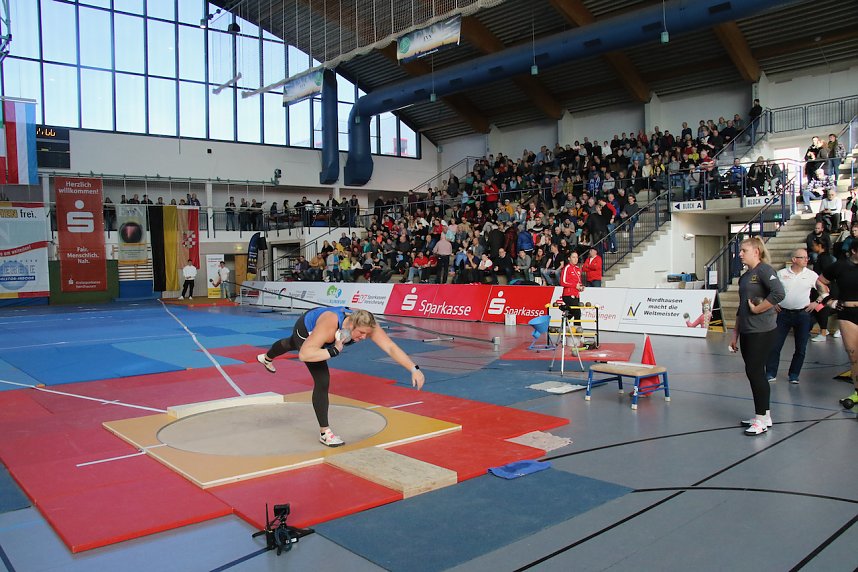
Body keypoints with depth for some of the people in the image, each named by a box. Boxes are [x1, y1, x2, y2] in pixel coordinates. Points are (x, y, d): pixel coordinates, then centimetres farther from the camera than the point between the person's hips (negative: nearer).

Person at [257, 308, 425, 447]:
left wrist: (414, 369, -54)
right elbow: (304, 355, -52)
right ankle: (324, 432, -2)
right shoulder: (329, 325, -49)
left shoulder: (367, 325, -37)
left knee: (291, 344, 38)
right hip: (305, 330, -6)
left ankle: (266, 358, 73)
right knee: (322, 380, -17)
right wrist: (334, 351, -54)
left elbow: (391, 347, -44)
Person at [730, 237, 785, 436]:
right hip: (747, 331, 9)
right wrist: (735, 335, 20)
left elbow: (778, 293, -27)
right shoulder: (744, 276, 16)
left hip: (762, 331, -9)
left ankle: (761, 419, 5)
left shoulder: (764, 270, -9)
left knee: (755, 372, -5)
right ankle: (764, 415, 22)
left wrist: (757, 309, -16)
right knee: (754, 373, 12)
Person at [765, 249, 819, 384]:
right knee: (775, 345, -3)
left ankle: (794, 375, 19)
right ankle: (771, 374, 5)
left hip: (803, 314, 1)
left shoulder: (811, 275, 0)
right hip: (783, 313, 0)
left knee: (801, 348, 5)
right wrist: (773, 303, 3)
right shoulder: (781, 274, 0)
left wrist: (816, 302, 0)